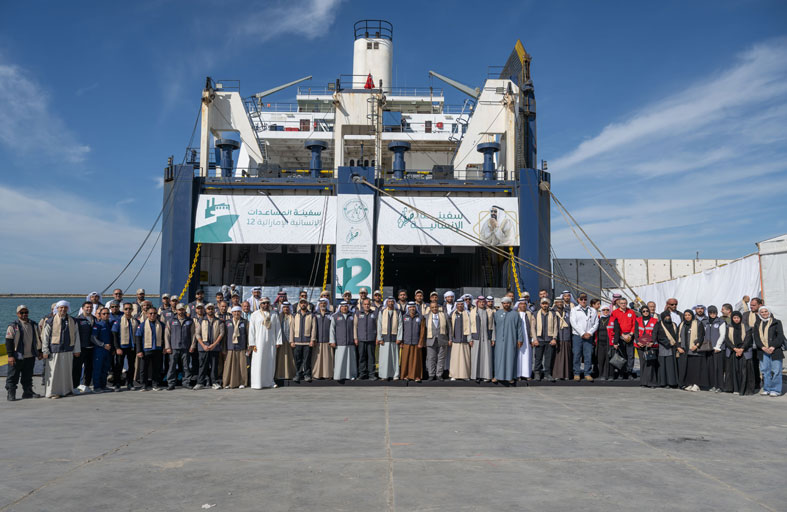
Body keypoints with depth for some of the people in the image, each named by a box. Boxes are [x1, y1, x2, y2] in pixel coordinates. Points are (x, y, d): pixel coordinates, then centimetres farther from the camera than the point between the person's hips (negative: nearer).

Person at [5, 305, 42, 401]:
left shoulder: (33, 325, 9)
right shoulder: (13, 326, -7)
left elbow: (38, 339, 18)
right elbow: (9, 341, -9)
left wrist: (39, 352, 16)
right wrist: (10, 356, -14)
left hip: (30, 356, 5)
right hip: (17, 357, -5)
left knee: (28, 377, 13)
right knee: (13, 376, 1)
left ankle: (28, 392, 21)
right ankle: (11, 394, 8)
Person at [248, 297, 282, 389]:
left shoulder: (274, 315, 8)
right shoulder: (255, 315, 2)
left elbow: (278, 328, 8)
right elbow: (251, 330, 0)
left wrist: (278, 341, 0)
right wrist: (252, 343, -7)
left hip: (271, 342, 2)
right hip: (259, 342, -2)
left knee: (270, 362, 5)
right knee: (258, 362, -5)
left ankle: (269, 382, 15)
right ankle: (257, 384, -3)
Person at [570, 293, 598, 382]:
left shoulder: (593, 311, 13)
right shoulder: (574, 310, 6)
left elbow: (596, 323, 9)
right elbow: (573, 323, -3)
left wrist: (590, 333, -6)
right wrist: (582, 333, -9)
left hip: (589, 336, 2)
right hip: (577, 335, -2)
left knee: (589, 355, -2)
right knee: (577, 355, -2)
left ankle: (588, 373, 5)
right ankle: (576, 374, 5)